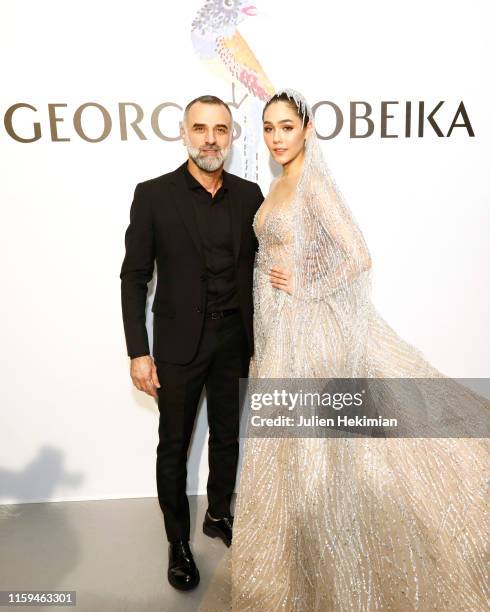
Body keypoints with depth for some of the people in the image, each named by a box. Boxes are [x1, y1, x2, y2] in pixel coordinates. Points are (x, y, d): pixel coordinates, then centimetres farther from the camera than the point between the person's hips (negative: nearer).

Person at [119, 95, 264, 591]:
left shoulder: (249, 195, 2)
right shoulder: (153, 195, -6)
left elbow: (259, 266, 8)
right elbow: (134, 277, -6)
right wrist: (138, 352, -10)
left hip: (234, 339, 3)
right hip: (180, 341, -2)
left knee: (227, 436, 18)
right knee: (174, 444, 10)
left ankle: (218, 515, 43)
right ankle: (178, 540, 32)